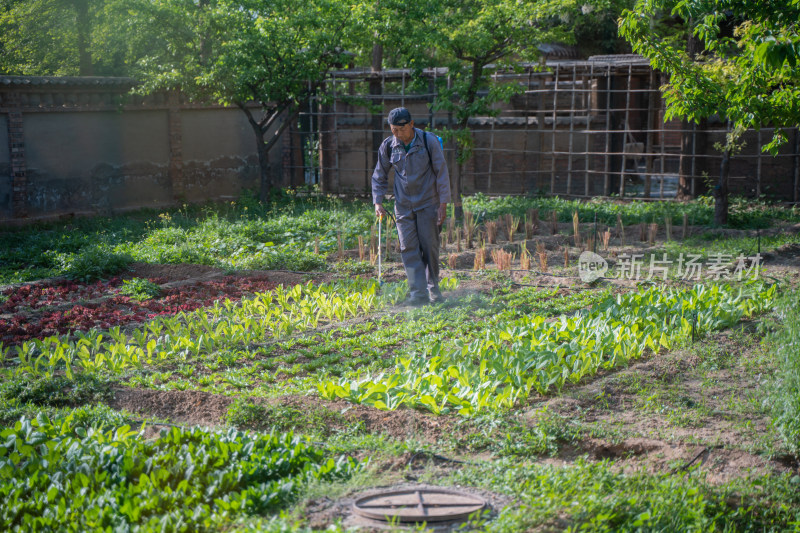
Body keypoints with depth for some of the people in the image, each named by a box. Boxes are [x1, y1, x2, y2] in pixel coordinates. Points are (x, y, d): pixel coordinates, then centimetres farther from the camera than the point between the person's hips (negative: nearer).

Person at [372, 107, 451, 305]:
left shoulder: (429, 142, -9)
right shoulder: (388, 146, 0)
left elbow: (442, 173, -5)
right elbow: (379, 177, 11)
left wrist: (443, 204, -9)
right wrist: (378, 202, 0)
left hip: (428, 204, -2)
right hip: (403, 206, 2)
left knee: (429, 247, -1)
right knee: (409, 248, -7)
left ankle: (433, 289, 16)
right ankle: (418, 293, -9)